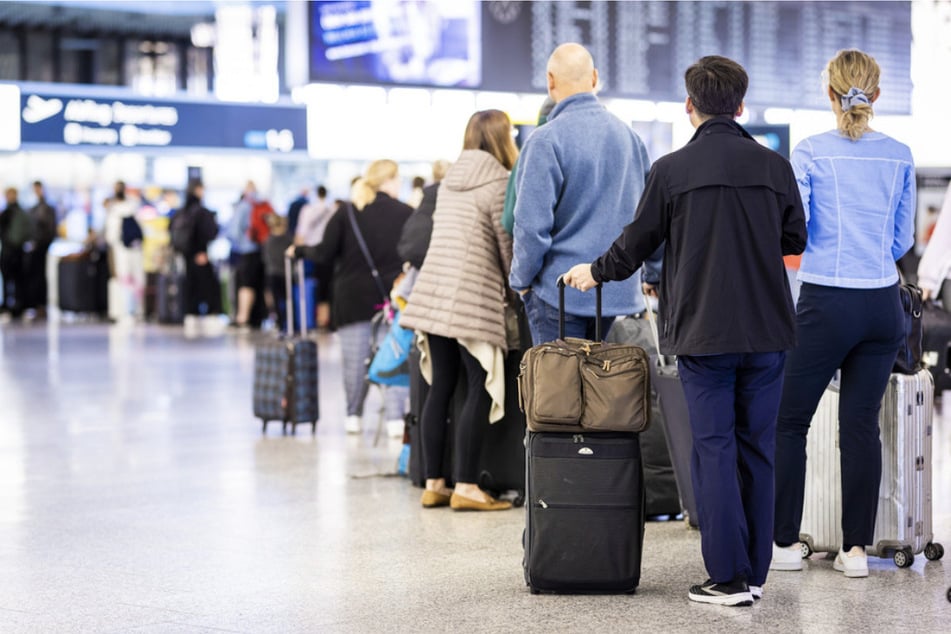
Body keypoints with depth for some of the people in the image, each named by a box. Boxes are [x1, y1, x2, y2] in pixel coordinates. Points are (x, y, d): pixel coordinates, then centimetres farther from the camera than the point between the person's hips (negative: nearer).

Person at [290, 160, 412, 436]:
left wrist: (299, 250, 13)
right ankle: (396, 418, -3)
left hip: (354, 297, 1)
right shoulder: (407, 213, -3)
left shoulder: (346, 213, 0)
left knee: (355, 357, 9)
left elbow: (325, 255, -4)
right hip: (394, 297, -1)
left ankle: (353, 415, 14)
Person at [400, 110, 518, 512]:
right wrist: (518, 290, 8)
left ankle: (433, 484, 11)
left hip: (433, 296, 8)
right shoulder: (498, 183, -6)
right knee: (480, 391, -4)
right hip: (472, 301, -8)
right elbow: (508, 247, -6)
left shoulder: (450, 181, 17)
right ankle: (465, 487, -6)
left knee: (440, 388, 9)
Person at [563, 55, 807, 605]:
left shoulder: (672, 169, -6)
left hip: (704, 331, -2)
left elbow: (637, 242, 3)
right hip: (767, 331, 3)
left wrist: (595, 273, 22)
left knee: (715, 450, 2)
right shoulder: (774, 166, 1)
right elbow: (795, 240, 12)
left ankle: (729, 577, 0)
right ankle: (755, 572, 16)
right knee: (757, 449, 10)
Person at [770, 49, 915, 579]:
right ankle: (857, 548, 9)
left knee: (789, 421, 8)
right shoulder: (900, 157, 3)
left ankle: (787, 542, 10)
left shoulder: (810, 154, -7)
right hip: (883, 306, 4)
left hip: (827, 304, -4)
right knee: (862, 424, 7)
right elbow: (903, 240, 10)